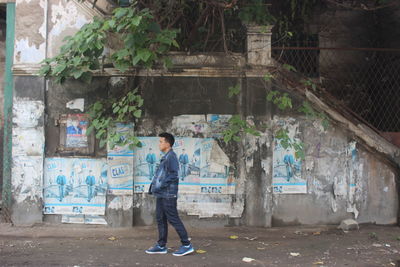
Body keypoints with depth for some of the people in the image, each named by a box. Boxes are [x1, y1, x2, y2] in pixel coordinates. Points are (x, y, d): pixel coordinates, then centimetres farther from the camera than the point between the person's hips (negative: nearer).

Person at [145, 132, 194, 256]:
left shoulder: (171, 156, -13)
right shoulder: (165, 157, 16)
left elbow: (173, 175, -21)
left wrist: (160, 186, -20)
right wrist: (153, 186, 11)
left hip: (168, 194, -10)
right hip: (161, 194, 10)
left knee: (173, 219, -6)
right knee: (161, 219, 12)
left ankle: (187, 245, 1)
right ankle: (161, 246, 19)